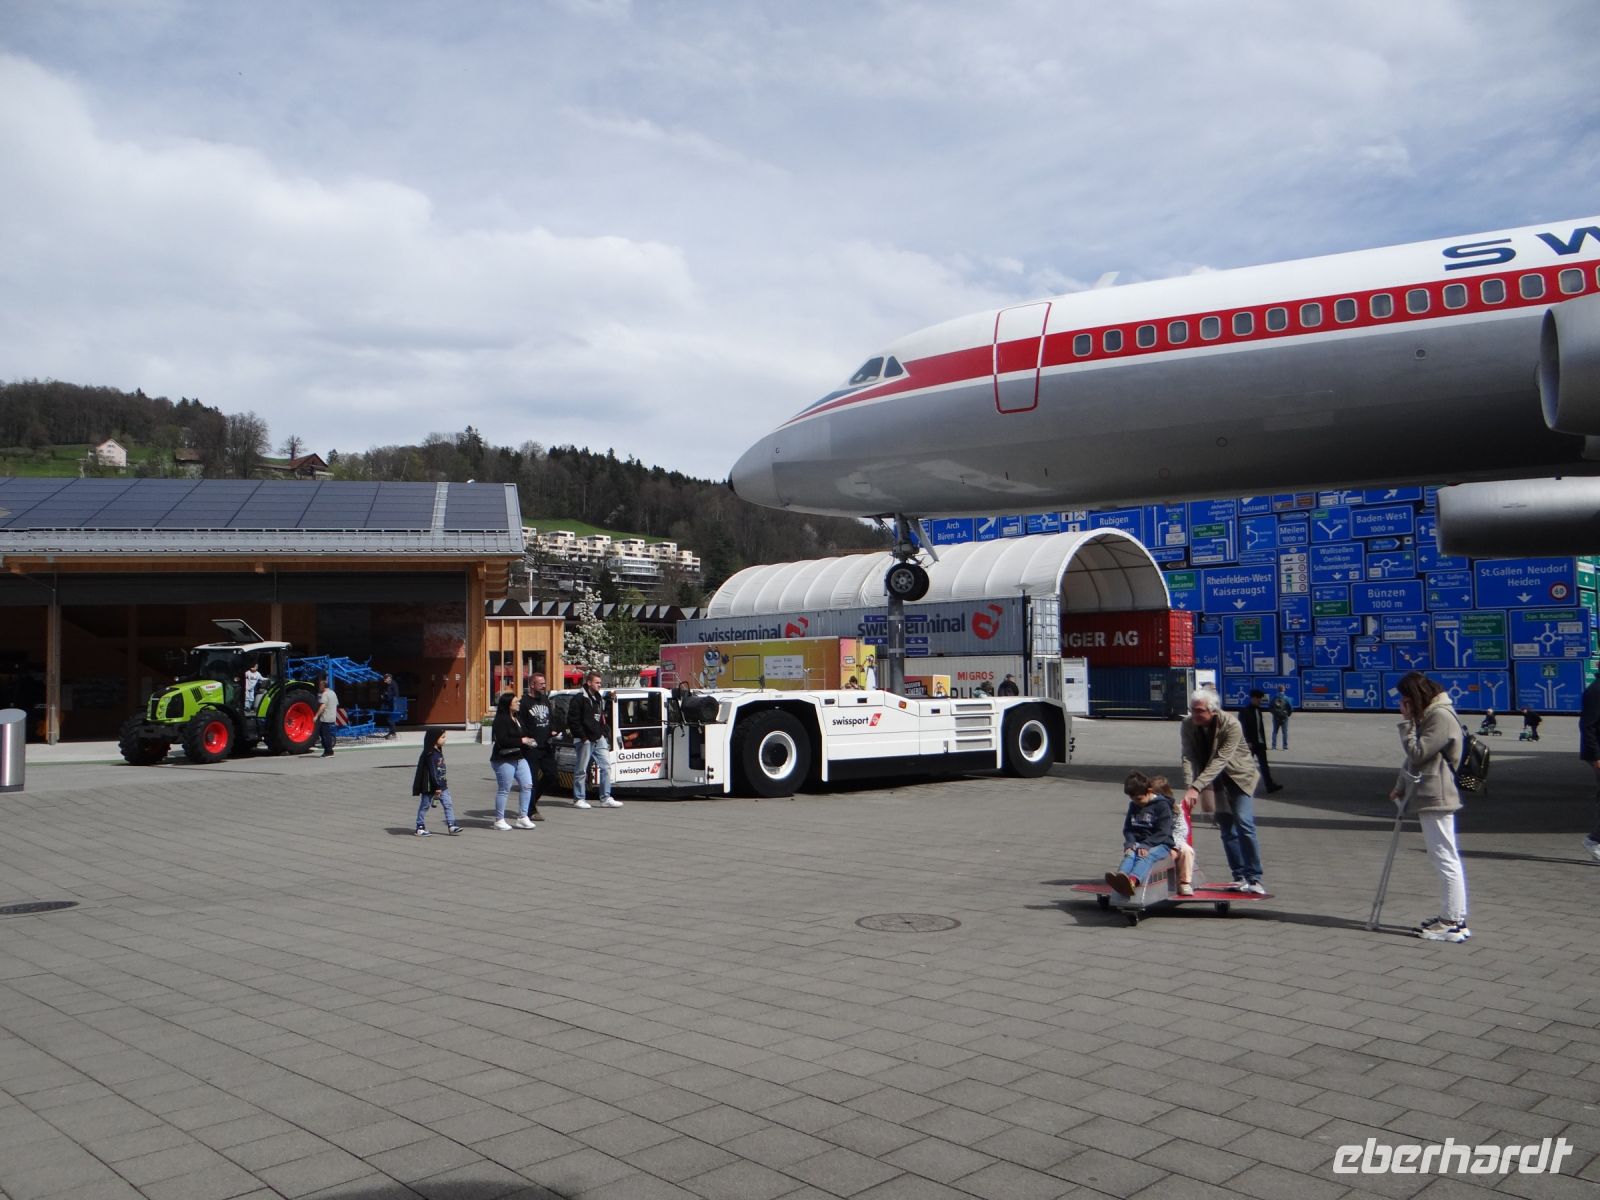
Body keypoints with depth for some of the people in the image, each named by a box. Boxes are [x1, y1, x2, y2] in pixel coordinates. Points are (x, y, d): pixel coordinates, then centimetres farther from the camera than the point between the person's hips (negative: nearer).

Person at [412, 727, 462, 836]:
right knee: (425, 806, 5)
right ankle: (420, 828, 13)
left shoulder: (438, 752, 10)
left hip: (441, 785, 9)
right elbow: (432, 771, -22)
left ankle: (451, 825, 5)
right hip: (431, 786, -9)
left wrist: (444, 782, 21)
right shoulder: (430, 754, -19)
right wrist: (437, 787, -22)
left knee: (448, 804, 3)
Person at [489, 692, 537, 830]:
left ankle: (523, 817, 10)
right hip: (504, 760, -9)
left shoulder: (516, 718, 15)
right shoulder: (500, 720, -15)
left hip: (519, 758, 9)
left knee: (527, 785, 2)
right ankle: (499, 820, 11)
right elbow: (502, 740, -24)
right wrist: (521, 741, -20)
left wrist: (527, 740, 9)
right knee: (504, 790, 0)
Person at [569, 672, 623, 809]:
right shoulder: (579, 699, -9)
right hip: (586, 740, -8)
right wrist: (583, 736, -16)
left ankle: (606, 798, 5)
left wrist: (606, 734, 10)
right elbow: (572, 719, -13)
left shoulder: (600, 699, 18)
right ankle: (579, 799, 10)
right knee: (581, 769, 1)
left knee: (606, 766, 2)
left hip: (599, 739, 8)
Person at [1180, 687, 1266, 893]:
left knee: (1244, 824, -15)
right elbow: (1188, 758, -20)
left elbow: (1219, 761, -33)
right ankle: (1240, 877, 13)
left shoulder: (1231, 725, -28)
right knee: (1227, 830, 5)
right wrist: (1189, 788, -36)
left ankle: (1254, 878, -9)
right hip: (1216, 782, 4)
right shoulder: (1188, 725, -14)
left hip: (1240, 776, -4)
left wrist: (1196, 787, -41)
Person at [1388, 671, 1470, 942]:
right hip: (1427, 796, 10)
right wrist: (1401, 786, 18)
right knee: (1444, 858, 13)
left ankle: (1454, 922, -6)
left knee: (1445, 858, -8)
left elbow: (1417, 752, -18)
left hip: (1436, 797, -10)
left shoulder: (1441, 716, -15)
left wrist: (1406, 721, -11)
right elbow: (1415, 756, 21)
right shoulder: (1428, 714, 17)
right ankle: (1450, 917, 18)